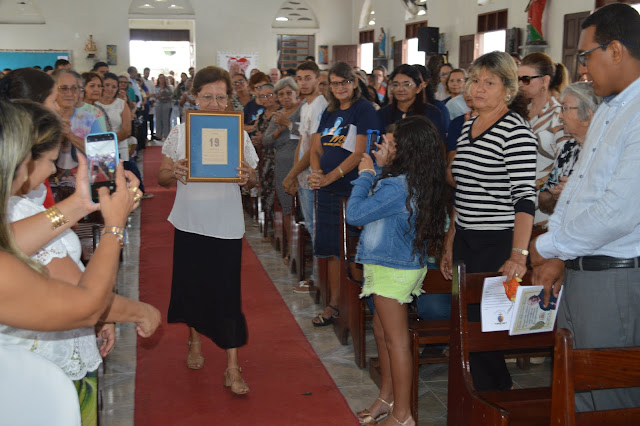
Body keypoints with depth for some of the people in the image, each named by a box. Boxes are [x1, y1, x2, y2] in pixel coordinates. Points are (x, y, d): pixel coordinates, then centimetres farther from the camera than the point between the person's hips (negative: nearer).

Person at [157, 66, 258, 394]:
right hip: (189, 224, 2)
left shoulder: (238, 133, -2)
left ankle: (232, 368, 7)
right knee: (191, 284, 14)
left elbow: (253, 179, 2)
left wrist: (247, 177, -21)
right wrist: (173, 172, -21)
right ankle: (195, 341, 41)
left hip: (226, 226, -2)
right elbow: (162, 179, 2)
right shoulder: (180, 132, 0)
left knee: (227, 293, -2)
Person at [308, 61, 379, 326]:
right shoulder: (329, 114, 15)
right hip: (328, 191, 7)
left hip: (352, 189, -7)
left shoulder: (364, 110, -7)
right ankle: (334, 304, 21)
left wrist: (330, 176, -20)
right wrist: (316, 173, -7)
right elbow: (316, 148, 14)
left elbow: (360, 153, -16)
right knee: (332, 249, 11)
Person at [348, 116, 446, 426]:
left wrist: (366, 173, -13)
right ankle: (387, 398, 35)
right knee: (382, 331, 21)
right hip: (393, 264, 10)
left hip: (393, 269, -10)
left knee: (396, 340, 0)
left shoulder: (397, 188, -26)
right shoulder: (415, 181, 3)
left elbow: (354, 214, -23)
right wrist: (379, 167, 6)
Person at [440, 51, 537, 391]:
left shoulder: (516, 130, -11)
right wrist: (450, 244, 17)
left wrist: (518, 255, -27)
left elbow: (524, 197, -18)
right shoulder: (468, 126, 13)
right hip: (465, 241, 8)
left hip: (498, 244, -7)